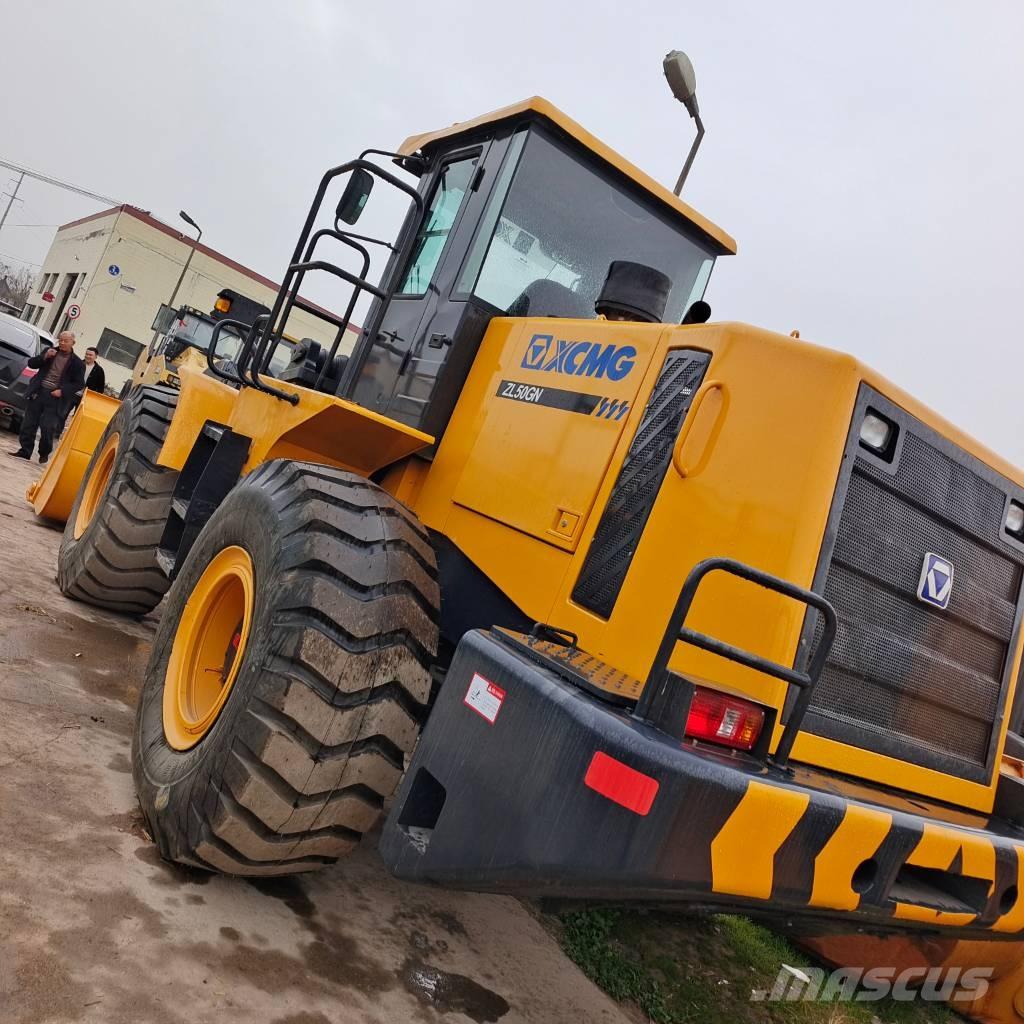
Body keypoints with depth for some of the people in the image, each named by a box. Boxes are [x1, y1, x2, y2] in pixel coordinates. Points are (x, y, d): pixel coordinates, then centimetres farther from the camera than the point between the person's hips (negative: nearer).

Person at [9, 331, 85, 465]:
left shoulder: (77, 363, 1)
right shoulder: (49, 351, 12)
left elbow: (79, 384, 0)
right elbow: (31, 364, 11)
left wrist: (62, 391, -13)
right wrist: (44, 357, -7)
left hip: (55, 397, -4)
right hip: (38, 392, 4)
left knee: (48, 427, -7)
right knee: (29, 423, 5)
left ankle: (44, 455, 12)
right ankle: (25, 451, 14)